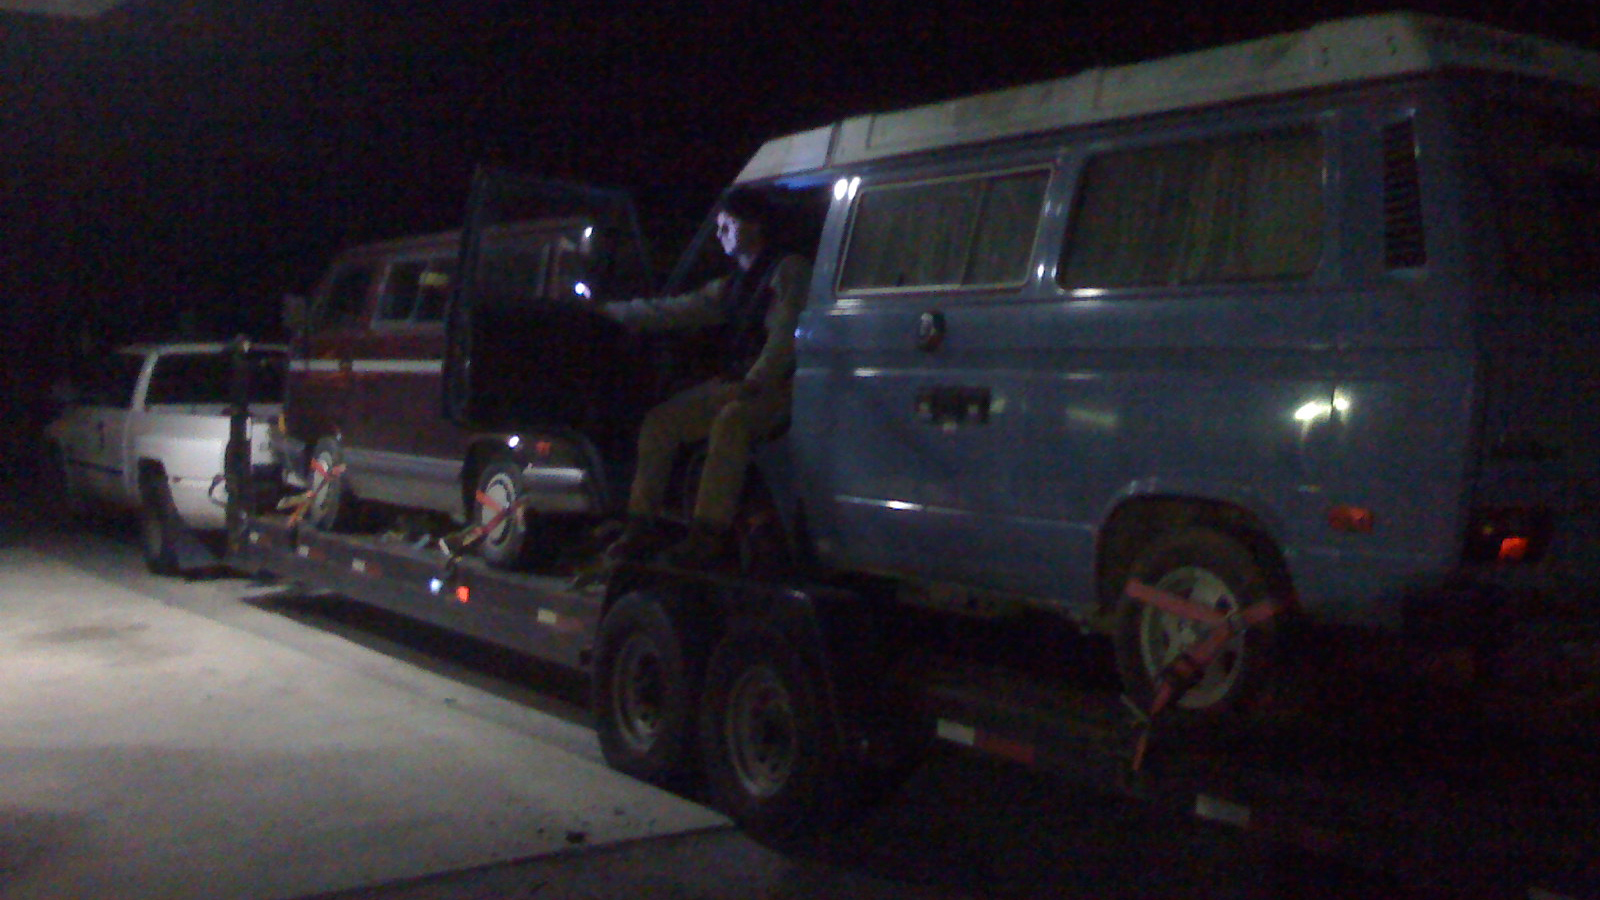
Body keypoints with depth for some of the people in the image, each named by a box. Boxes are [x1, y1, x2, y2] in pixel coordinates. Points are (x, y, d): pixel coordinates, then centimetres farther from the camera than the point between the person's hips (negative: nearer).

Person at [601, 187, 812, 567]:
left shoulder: (787, 271, -1)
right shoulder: (732, 285, 23)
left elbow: (784, 335, -15)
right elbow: (675, 311, 20)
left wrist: (756, 382, -27)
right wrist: (608, 311, 17)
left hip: (775, 386, -8)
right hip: (733, 383, 8)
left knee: (730, 422, -36)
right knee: (660, 420, -5)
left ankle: (710, 533, -37)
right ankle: (644, 524, -5)